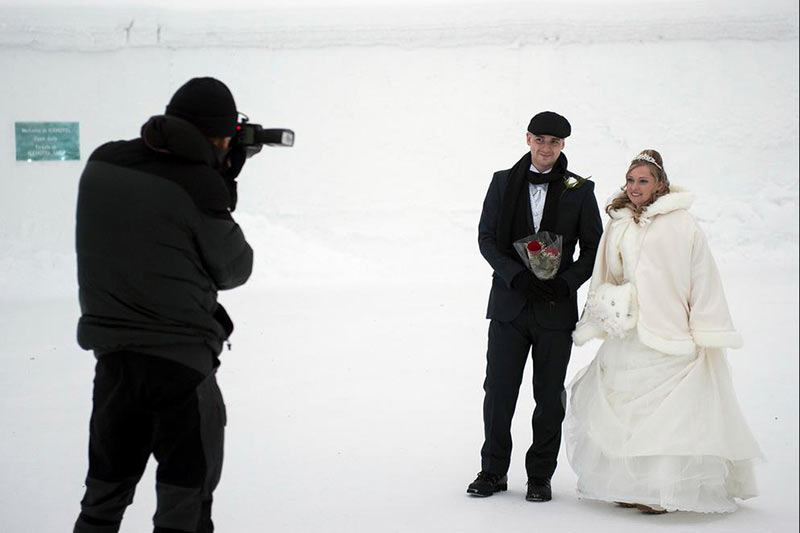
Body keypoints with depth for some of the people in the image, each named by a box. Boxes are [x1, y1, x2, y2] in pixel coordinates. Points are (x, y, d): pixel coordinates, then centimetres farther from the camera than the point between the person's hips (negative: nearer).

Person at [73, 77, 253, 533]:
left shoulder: (101, 165, 1)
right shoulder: (200, 184, -16)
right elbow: (234, 269, -4)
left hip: (112, 356, 6)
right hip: (182, 362, -5)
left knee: (105, 496, 19)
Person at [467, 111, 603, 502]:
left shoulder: (579, 190, 3)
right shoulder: (504, 182, 5)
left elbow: (592, 248, 4)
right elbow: (486, 237, 2)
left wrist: (566, 282, -12)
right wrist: (517, 275, -12)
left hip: (556, 307, 0)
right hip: (509, 304, 1)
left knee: (549, 396, 6)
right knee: (498, 391, 2)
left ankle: (540, 476, 18)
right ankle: (493, 472, 17)